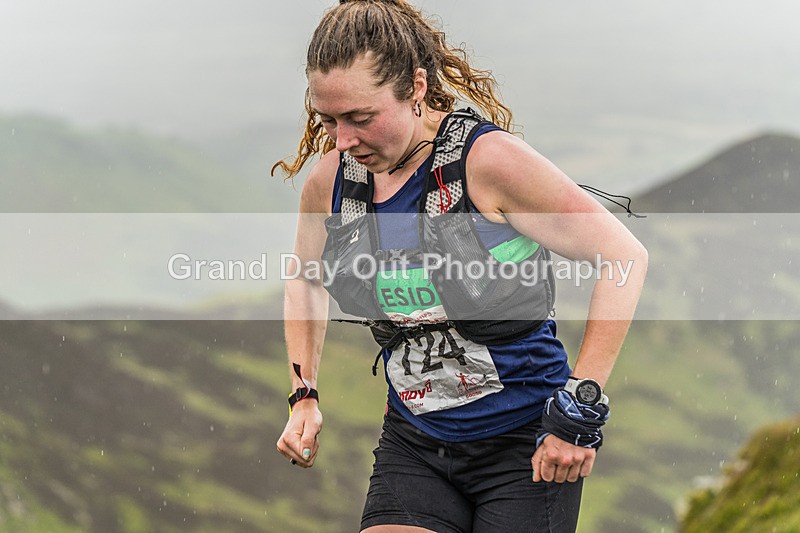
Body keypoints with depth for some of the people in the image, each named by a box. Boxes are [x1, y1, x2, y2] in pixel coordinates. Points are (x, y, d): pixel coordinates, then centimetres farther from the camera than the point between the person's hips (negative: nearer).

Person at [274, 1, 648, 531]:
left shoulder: (488, 160, -17)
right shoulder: (330, 179, -1)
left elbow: (625, 255, -15)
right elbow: (306, 280, 21)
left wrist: (580, 405, -18)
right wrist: (304, 397, 11)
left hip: (526, 446, -4)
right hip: (414, 443, 4)